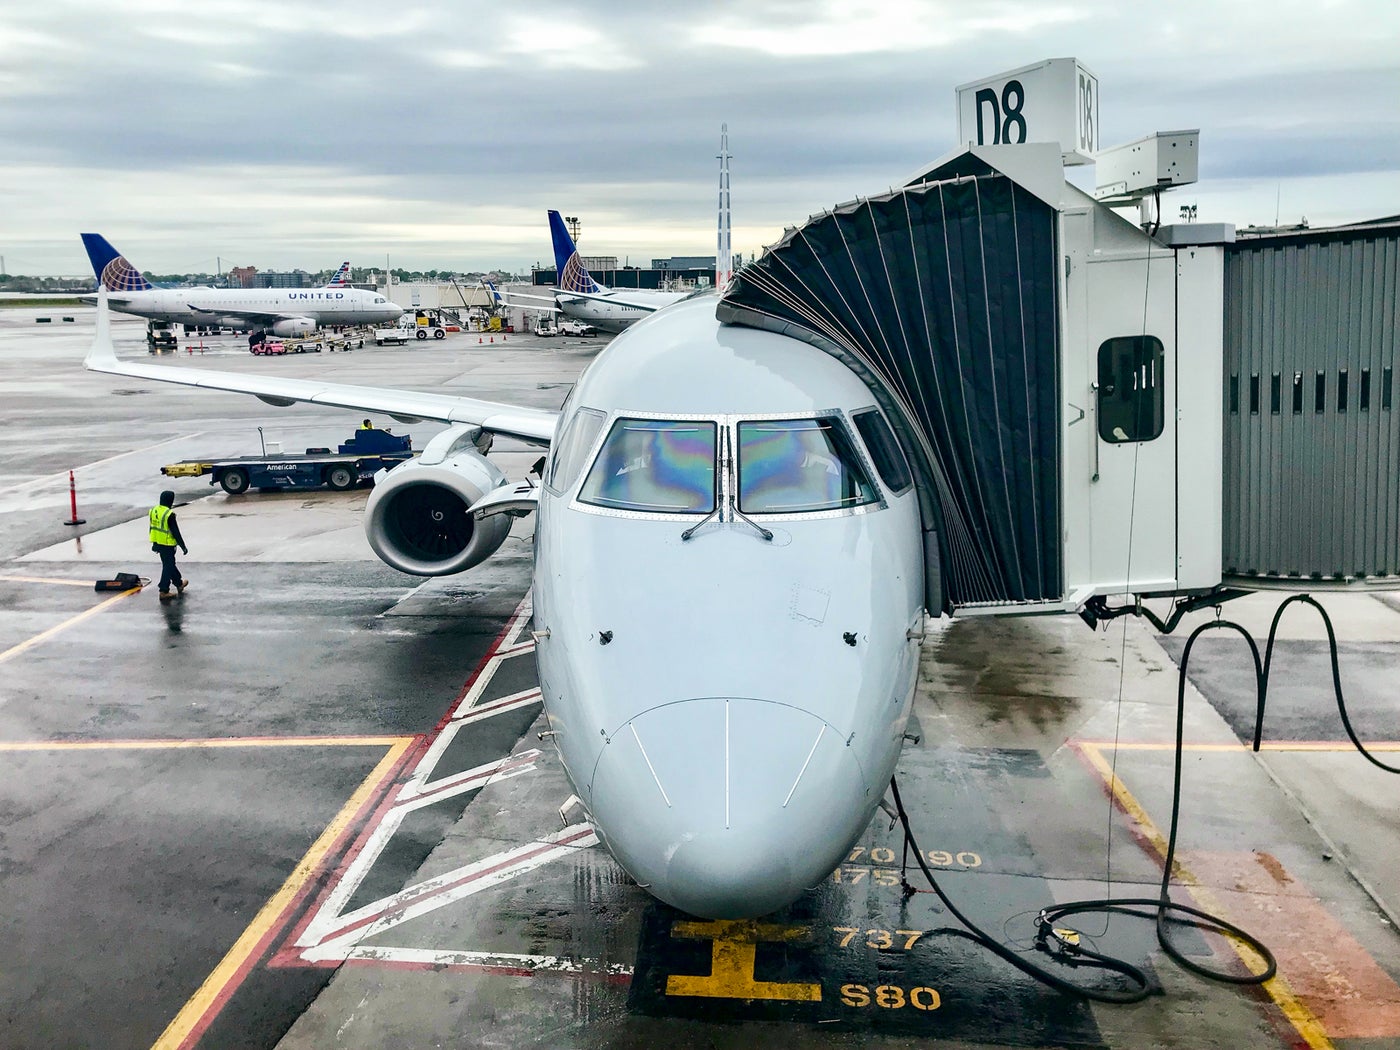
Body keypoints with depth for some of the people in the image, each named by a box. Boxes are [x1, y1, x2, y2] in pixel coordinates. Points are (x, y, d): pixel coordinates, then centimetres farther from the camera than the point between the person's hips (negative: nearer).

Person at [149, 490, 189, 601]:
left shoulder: (153, 510, 3)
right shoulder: (169, 514, -23)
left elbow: (152, 528, 14)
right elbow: (176, 532, -19)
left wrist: (154, 543, 25)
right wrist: (183, 546, -10)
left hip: (158, 544, 8)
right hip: (168, 545, -8)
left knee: (170, 563, 23)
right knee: (168, 567, 1)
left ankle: (179, 583, 39)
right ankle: (164, 591, 4)